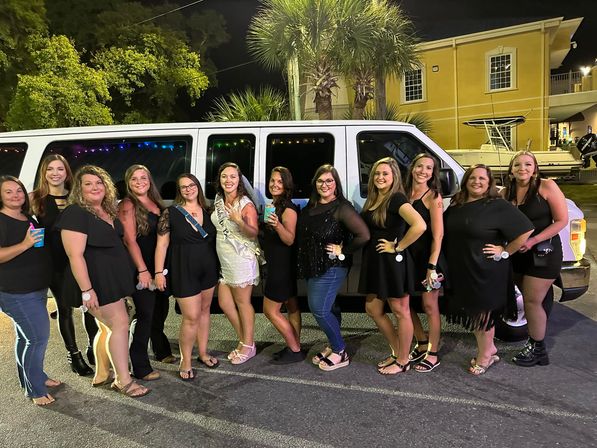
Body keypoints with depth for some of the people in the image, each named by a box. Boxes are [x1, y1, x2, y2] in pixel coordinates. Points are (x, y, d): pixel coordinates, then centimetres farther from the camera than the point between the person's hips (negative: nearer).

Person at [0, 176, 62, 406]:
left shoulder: (30, 219, 13)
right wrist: (25, 244, -29)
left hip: (37, 289, 8)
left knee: (25, 337, 19)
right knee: (38, 337, -8)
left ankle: (35, 377, 31)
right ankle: (35, 390, 5)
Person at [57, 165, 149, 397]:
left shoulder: (109, 211, 10)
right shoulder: (75, 213, -15)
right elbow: (75, 255, -21)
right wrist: (86, 290, -24)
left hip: (113, 278, 9)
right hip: (95, 280, -8)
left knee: (107, 327, 16)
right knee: (120, 323, -5)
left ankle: (101, 375, 32)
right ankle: (124, 381, 8)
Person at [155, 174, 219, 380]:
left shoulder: (207, 211, 5)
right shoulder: (171, 213, -7)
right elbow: (162, 244, -7)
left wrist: (217, 266, 7)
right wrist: (159, 272, -10)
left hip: (208, 269, 5)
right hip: (184, 270, -5)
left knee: (204, 310, 14)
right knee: (191, 317, -5)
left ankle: (203, 353, 31)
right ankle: (185, 361, 14)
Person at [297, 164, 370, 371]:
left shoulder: (342, 208, -15)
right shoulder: (310, 207, 8)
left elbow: (364, 235, -22)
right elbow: (302, 236, 17)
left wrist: (343, 251, -15)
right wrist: (303, 265, 7)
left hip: (332, 267, -7)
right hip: (313, 266, 7)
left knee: (319, 310, -7)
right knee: (329, 308, 17)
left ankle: (340, 353, 11)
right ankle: (334, 346, 33)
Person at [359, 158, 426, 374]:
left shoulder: (396, 199, -15)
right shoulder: (372, 199, 9)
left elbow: (420, 226, -30)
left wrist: (397, 247, -21)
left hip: (392, 262, -9)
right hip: (374, 261, 9)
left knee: (400, 312, 6)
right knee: (373, 309, 16)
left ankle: (403, 361, 23)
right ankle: (396, 352, 33)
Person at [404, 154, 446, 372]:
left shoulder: (433, 197, -8)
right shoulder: (405, 194, 7)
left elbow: (438, 235, -13)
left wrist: (432, 266, -18)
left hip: (427, 257, -6)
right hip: (408, 256, 6)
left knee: (430, 306, 5)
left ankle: (432, 354, 22)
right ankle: (422, 344, 34)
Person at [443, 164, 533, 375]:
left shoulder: (498, 206, -12)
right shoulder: (455, 205, 6)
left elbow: (526, 231, -14)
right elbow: (446, 233, 18)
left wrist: (505, 252, -12)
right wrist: (444, 265, 9)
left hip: (487, 271, -6)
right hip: (460, 271, 6)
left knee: (483, 312, 8)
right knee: (470, 310, 16)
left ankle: (485, 356, 29)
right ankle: (489, 349, 37)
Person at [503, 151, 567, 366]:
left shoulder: (546, 186, -11)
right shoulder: (507, 192, 3)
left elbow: (562, 220, -12)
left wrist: (533, 241, -19)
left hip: (543, 252, -5)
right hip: (518, 253, 5)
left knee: (532, 301, -2)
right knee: (529, 300, 14)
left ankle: (538, 349, 15)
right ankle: (533, 343, 29)